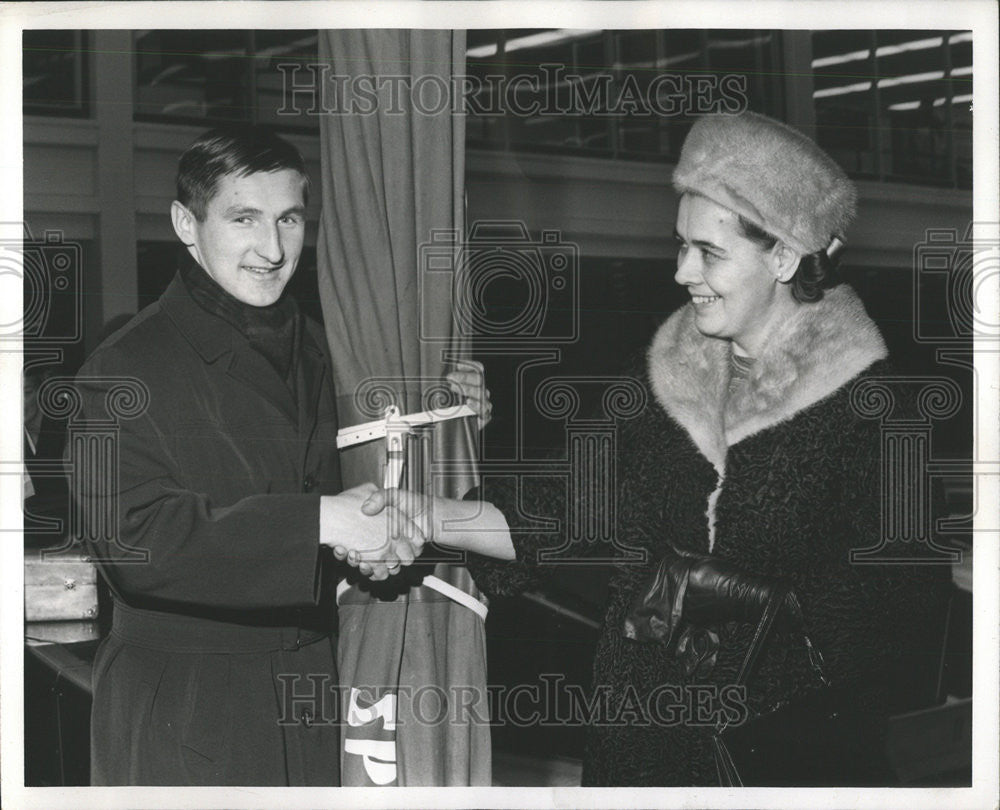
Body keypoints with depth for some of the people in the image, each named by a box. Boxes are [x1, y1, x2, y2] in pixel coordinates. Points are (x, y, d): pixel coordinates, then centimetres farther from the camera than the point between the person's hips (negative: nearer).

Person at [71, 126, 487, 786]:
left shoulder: (310, 348, 10)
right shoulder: (123, 371, -14)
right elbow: (133, 539, -25)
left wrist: (370, 543, -3)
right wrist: (319, 522, -28)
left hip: (307, 697, 6)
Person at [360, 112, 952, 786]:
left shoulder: (866, 402, -12)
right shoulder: (663, 374, 5)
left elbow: (906, 610, -13)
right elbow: (581, 515, 2)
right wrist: (430, 518, -8)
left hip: (789, 742, -4)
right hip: (644, 724, 5)